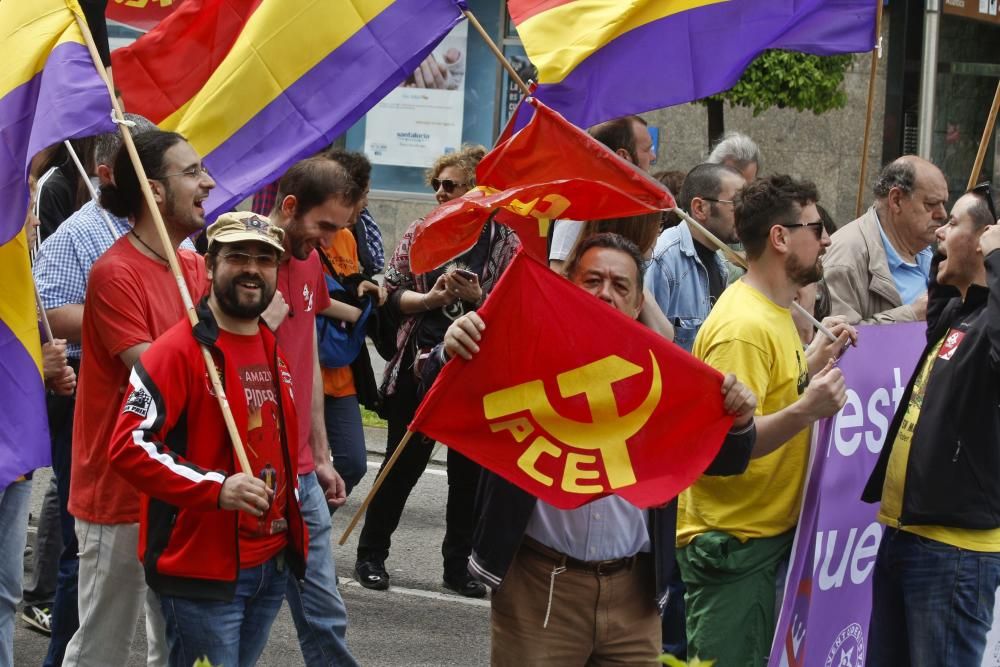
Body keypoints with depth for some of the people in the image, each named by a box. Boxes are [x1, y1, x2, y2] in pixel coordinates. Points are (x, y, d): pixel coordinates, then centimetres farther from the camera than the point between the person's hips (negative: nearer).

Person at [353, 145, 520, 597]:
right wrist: (431, 298, -14)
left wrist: (477, 297, -16)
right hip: (420, 368, 0)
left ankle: (458, 564, 20)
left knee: (469, 470, 8)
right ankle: (371, 555, 16)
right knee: (403, 464, 4)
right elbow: (392, 292, 3)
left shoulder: (506, 243, 0)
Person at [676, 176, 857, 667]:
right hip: (732, 544, -10)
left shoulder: (770, 312, 11)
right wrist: (807, 409, -36)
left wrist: (814, 360, 11)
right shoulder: (744, 326, -20)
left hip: (769, 533, 10)